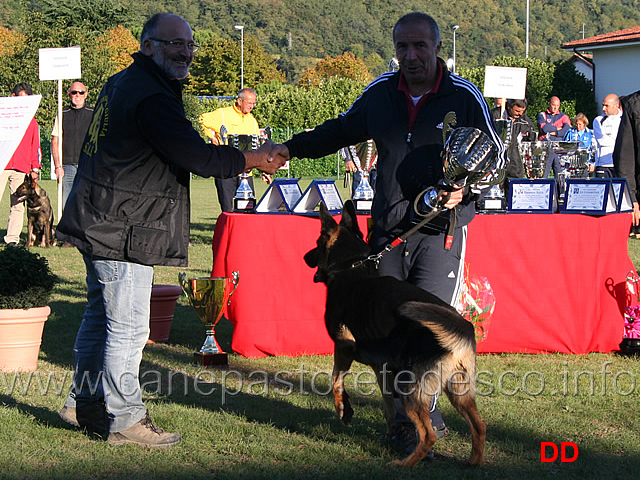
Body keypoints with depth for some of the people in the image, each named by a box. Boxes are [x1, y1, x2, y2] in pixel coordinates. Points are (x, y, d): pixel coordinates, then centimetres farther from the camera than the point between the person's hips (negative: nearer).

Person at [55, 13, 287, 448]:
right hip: (124, 232, -11)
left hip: (101, 225, 11)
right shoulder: (151, 97, -19)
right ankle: (125, 419, 1)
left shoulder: (121, 84, 15)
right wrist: (257, 159, -12)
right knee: (128, 327, -5)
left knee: (101, 315, 20)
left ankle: (84, 402, 30)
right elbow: (195, 156, -23)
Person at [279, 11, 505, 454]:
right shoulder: (380, 92, 8)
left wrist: (465, 189, -14)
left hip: (441, 228, -4)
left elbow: (497, 155, 3)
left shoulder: (465, 96, -4)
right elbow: (340, 131, 24)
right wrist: (289, 148, 20)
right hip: (388, 229, 5)